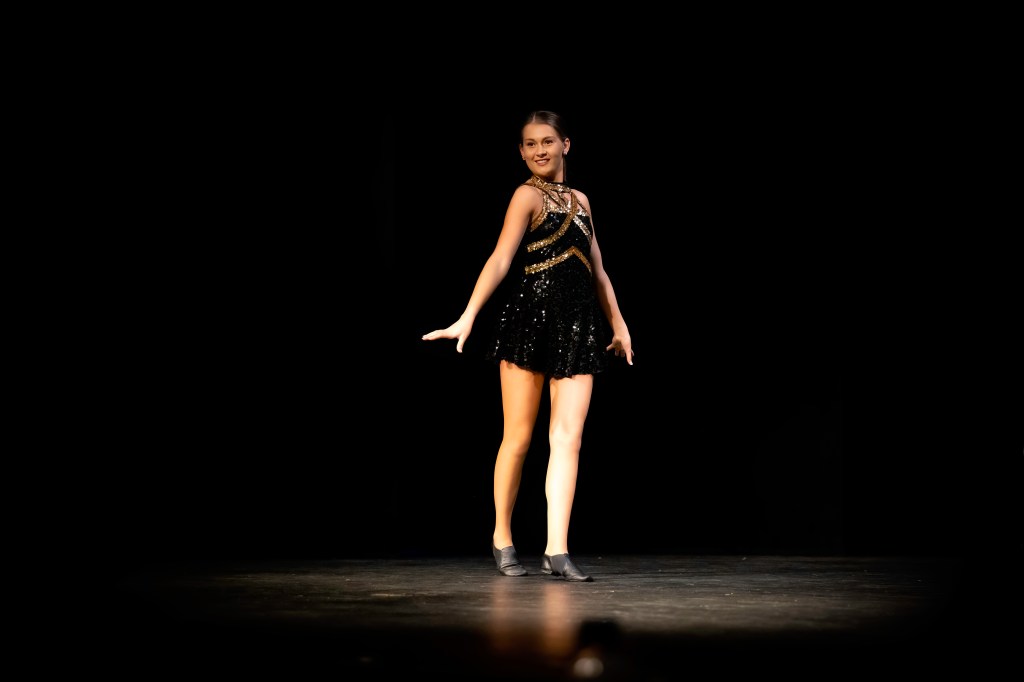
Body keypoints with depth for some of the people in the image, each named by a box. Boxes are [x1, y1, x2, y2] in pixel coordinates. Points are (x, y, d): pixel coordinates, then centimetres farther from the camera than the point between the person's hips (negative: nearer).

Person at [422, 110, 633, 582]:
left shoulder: (579, 199, 16)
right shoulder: (528, 195, -3)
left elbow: (597, 270, 23)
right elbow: (500, 260, -14)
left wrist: (618, 324, 20)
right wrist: (467, 319, -23)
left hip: (577, 326, 5)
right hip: (530, 318, -5)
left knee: (568, 438, -5)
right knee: (518, 437, 2)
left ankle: (556, 550, -8)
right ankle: (502, 538, 20)